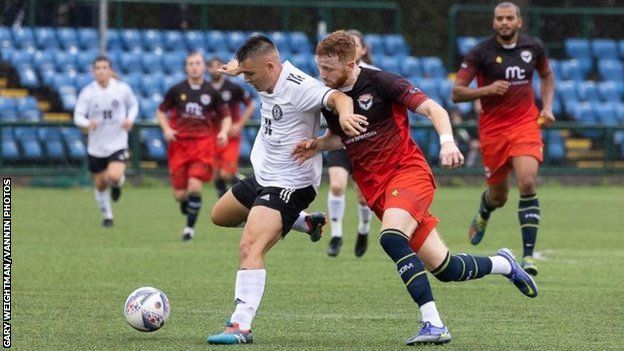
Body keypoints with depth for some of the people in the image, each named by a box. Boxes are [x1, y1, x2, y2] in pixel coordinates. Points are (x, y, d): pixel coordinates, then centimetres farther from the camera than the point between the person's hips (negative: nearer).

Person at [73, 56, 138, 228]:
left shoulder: (122, 89, -7)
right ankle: (107, 216, 38)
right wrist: (87, 123, -32)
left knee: (114, 176, -25)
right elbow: (78, 116, -10)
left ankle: (118, 183, 15)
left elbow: (133, 105, 11)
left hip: (118, 144, -2)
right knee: (100, 185, 12)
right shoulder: (87, 92, -9)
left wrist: (130, 119, -8)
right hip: (96, 147, 2)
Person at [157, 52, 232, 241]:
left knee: (195, 185, -19)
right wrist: (166, 129, -3)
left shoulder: (211, 92, 4)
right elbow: (161, 111, 15)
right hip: (179, 144, 1)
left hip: (203, 144, -1)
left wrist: (224, 132, -6)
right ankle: (186, 206, 35)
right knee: (179, 194, -3)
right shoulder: (176, 90, 4)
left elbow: (225, 116, 13)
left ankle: (190, 226, -1)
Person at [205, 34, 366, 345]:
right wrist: (237, 65, 6)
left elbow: (336, 97, -44)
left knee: (249, 248, -25)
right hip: (263, 177, 10)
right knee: (220, 215, 31)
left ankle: (241, 326, -28)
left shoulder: (299, 87, -26)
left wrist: (344, 113, -65)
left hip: (290, 184, -10)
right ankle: (305, 222, 32)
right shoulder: (268, 78, 1)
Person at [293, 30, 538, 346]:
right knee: (444, 268, 4)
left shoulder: (381, 83, -13)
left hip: (407, 170, -6)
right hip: (374, 187, 6)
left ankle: (432, 323, -33)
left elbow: (433, 109, -13)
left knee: (391, 237, -34)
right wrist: (317, 145, 4)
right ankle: (503, 264, 34)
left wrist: (447, 141, -31)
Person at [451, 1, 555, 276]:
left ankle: (528, 254, -18)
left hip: (525, 124, 1)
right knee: (498, 195, 10)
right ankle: (483, 213, 51)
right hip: (493, 128, -1)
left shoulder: (533, 47, 1)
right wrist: (487, 90, -26)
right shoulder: (481, 53, -9)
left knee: (527, 183, -20)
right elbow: (457, 93, -10)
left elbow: (546, 75, 22)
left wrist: (547, 107, 7)